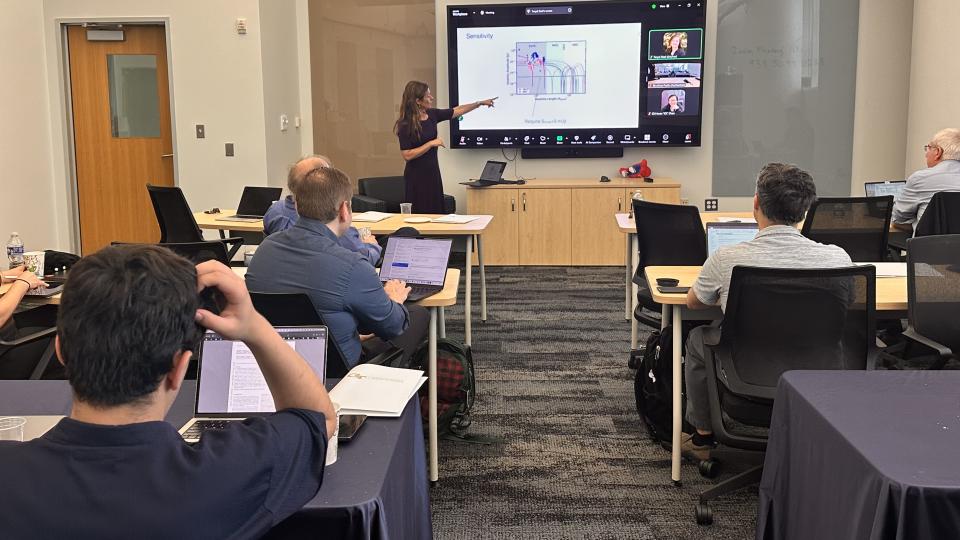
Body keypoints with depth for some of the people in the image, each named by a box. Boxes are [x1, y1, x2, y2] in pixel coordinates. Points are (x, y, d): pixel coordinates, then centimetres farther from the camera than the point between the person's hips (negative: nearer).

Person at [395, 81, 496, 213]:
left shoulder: (431, 114, 4)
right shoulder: (406, 125, -17)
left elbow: (456, 111, 16)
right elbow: (407, 155, -21)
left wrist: (480, 103, 20)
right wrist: (431, 144, -19)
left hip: (433, 172, 7)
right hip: (417, 176, -7)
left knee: (436, 212, 8)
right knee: (421, 214, -3)